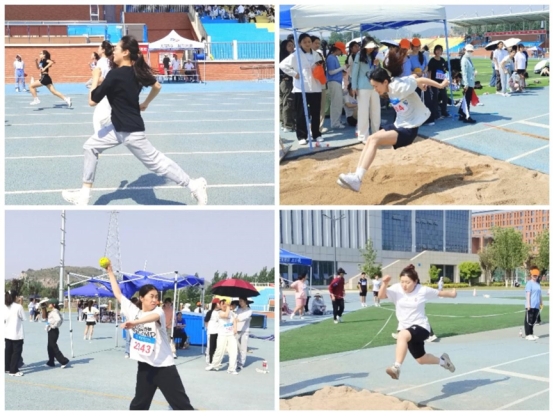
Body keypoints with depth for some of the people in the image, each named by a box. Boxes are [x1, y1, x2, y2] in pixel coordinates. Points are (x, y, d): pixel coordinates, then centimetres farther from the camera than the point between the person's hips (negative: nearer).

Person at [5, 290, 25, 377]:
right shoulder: (18, 307, -16)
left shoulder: (4, 307, -2)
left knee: (8, 351, 17)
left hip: (7, 333, 6)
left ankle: (7, 368, 26)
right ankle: (13, 371, 0)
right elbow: (23, 318, -7)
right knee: (17, 352, 1)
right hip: (17, 334, -6)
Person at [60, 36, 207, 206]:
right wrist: (145, 103, 26)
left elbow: (92, 101, -19)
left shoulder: (115, 74, -24)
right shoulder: (137, 71, 1)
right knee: (90, 147, 12)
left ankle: (194, 186, 9)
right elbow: (157, 86, 14)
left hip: (131, 130, -10)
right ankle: (84, 193, 15)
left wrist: (95, 77, -6)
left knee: (156, 161, 0)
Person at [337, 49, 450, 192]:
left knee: (374, 140, -23)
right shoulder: (390, 88, 3)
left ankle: (357, 179, -28)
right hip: (398, 125, 9)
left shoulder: (400, 86, -22)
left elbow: (421, 80, -13)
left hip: (408, 129, -9)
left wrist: (440, 85, -3)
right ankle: (356, 176, -11)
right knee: (370, 139, -7)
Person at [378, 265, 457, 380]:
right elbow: (381, 296, -22)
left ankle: (396, 367, -46)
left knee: (402, 335, -39)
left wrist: (451, 293, 24)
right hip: (406, 329, 5)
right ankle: (442, 360, 51)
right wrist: (385, 283, -39)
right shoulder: (397, 289, -8)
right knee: (421, 359, 21)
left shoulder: (423, 290, -10)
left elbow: (439, 293, 8)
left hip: (421, 327, -5)